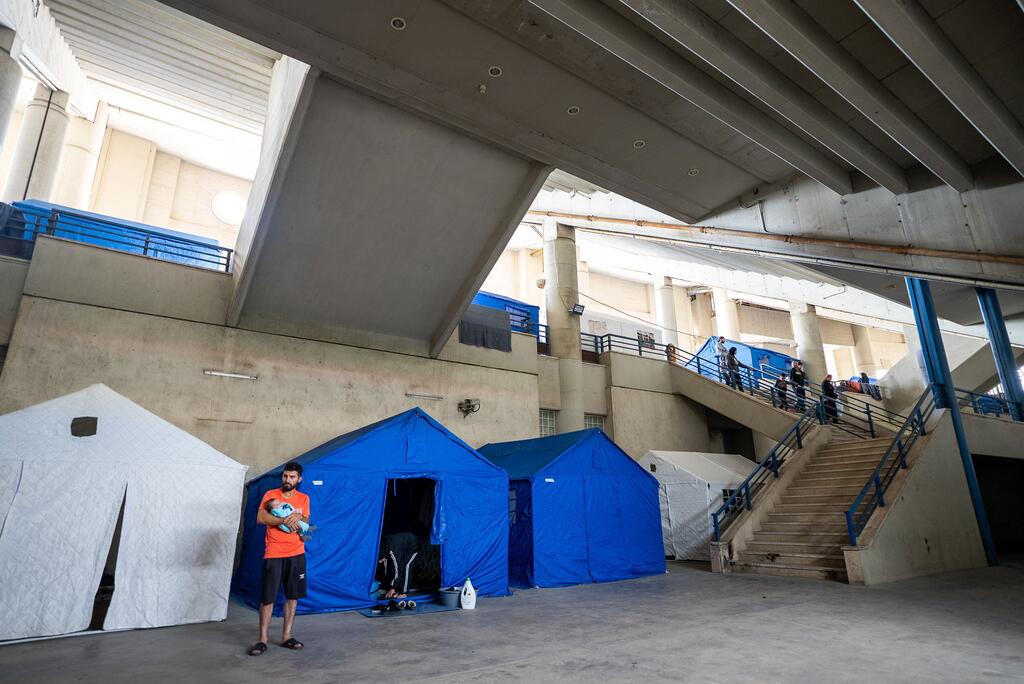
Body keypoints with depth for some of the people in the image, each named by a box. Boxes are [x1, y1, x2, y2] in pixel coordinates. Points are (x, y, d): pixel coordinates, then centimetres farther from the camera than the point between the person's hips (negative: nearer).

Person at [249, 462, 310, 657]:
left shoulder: (303, 498, 7)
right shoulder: (271, 494, -2)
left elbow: (306, 522, 4)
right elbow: (260, 518, -13)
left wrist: (299, 517, -17)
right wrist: (285, 520, -20)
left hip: (296, 554, 3)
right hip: (273, 554, -3)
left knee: (292, 596, 8)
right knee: (267, 597, 1)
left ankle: (286, 636, 19)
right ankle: (262, 639, 13)